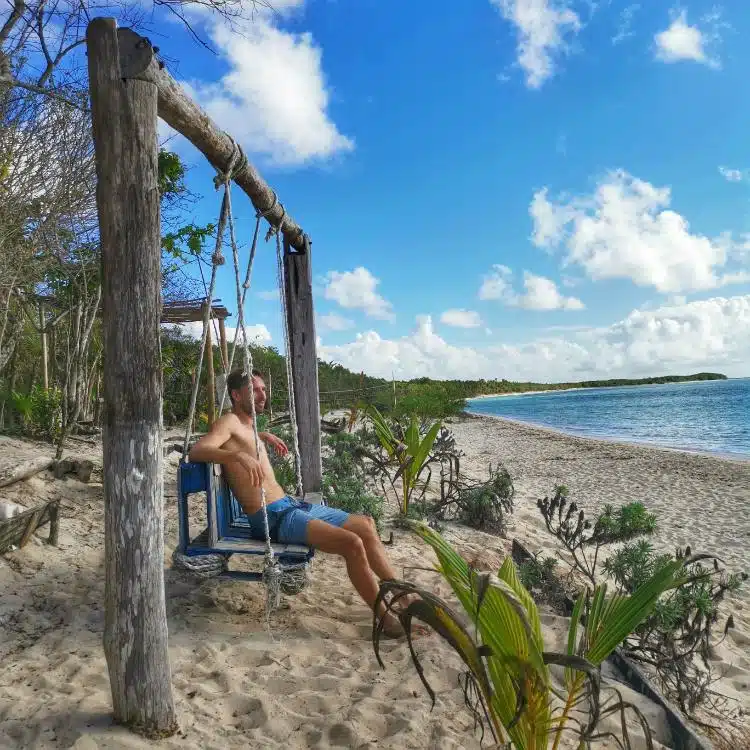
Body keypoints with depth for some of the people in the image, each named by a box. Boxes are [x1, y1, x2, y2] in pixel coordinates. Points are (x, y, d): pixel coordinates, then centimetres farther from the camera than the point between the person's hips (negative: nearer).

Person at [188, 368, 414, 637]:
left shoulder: (246, 427, 19)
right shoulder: (229, 422, -8)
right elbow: (195, 451, -26)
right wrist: (238, 455, -40)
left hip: (290, 504, 10)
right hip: (271, 518, -10)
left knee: (365, 525, 10)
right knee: (352, 543, -24)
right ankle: (386, 619, -9)